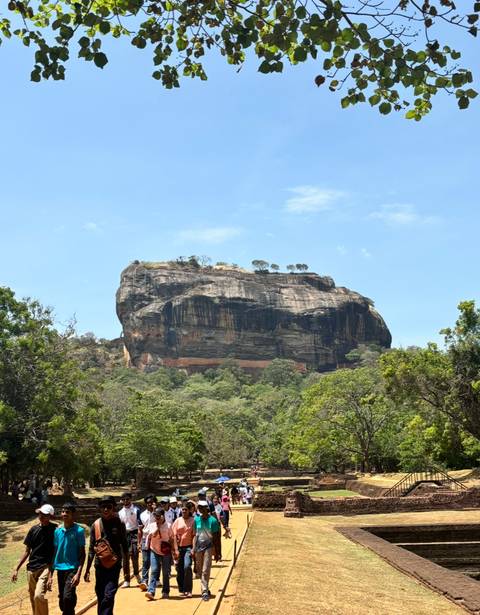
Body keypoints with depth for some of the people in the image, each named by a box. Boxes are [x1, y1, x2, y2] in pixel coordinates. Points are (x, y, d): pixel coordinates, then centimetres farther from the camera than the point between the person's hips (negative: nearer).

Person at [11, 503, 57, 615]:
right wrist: (16, 569, 11)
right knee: (33, 598, 11)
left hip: (45, 567, -5)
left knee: (39, 595, -22)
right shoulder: (34, 529, 7)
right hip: (31, 568, 5)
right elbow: (27, 551, 14)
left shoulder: (55, 529, -7)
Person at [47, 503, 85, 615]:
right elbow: (55, 552, 10)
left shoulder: (79, 530, -8)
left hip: (72, 569, -5)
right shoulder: (57, 531, 6)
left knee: (67, 597, -22)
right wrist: (50, 575, 7)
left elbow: (82, 553, -6)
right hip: (60, 569, 5)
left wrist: (78, 573, -16)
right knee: (62, 602, 11)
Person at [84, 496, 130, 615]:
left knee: (108, 596, -14)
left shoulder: (119, 524, -3)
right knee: (100, 598, 12)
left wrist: (126, 569, 1)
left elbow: (124, 547, 2)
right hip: (99, 566, 3)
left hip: (114, 566, -3)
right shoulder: (96, 525, 2)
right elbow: (91, 549, 8)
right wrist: (87, 569, 6)